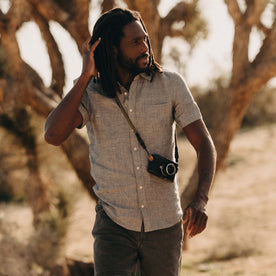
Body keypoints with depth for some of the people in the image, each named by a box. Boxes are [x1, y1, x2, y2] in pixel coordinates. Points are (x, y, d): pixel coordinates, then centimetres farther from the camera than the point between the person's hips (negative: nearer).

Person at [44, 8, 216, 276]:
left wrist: (199, 201, -23)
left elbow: (204, 144, -6)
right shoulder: (88, 92, -4)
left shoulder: (170, 84, -5)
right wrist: (85, 77, -20)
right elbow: (53, 135, -21)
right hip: (115, 225, -1)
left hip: (165, 224, 1)